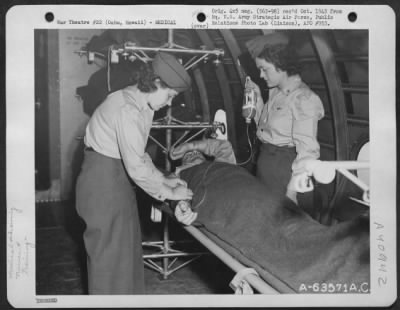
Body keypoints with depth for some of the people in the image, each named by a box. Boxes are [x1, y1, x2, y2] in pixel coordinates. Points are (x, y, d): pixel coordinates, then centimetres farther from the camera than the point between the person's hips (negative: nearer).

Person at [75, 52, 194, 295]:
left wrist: (163, 179, 7)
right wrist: (169, 192, -15)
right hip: (103, 178, -10)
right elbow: (136, 166, -26)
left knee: (127, 245, 17)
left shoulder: (141, 104, 6)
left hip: (117, 175, 10)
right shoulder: (127, 110, -25)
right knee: (110, 252, 2)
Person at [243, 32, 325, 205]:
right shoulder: (275, 92, 9)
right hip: (264, 163, 8)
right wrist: (258, 98, 8)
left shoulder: (303, 99, -18)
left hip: (284, 165, -8)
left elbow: (307, 151, -21)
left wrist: (292, 190, -25)